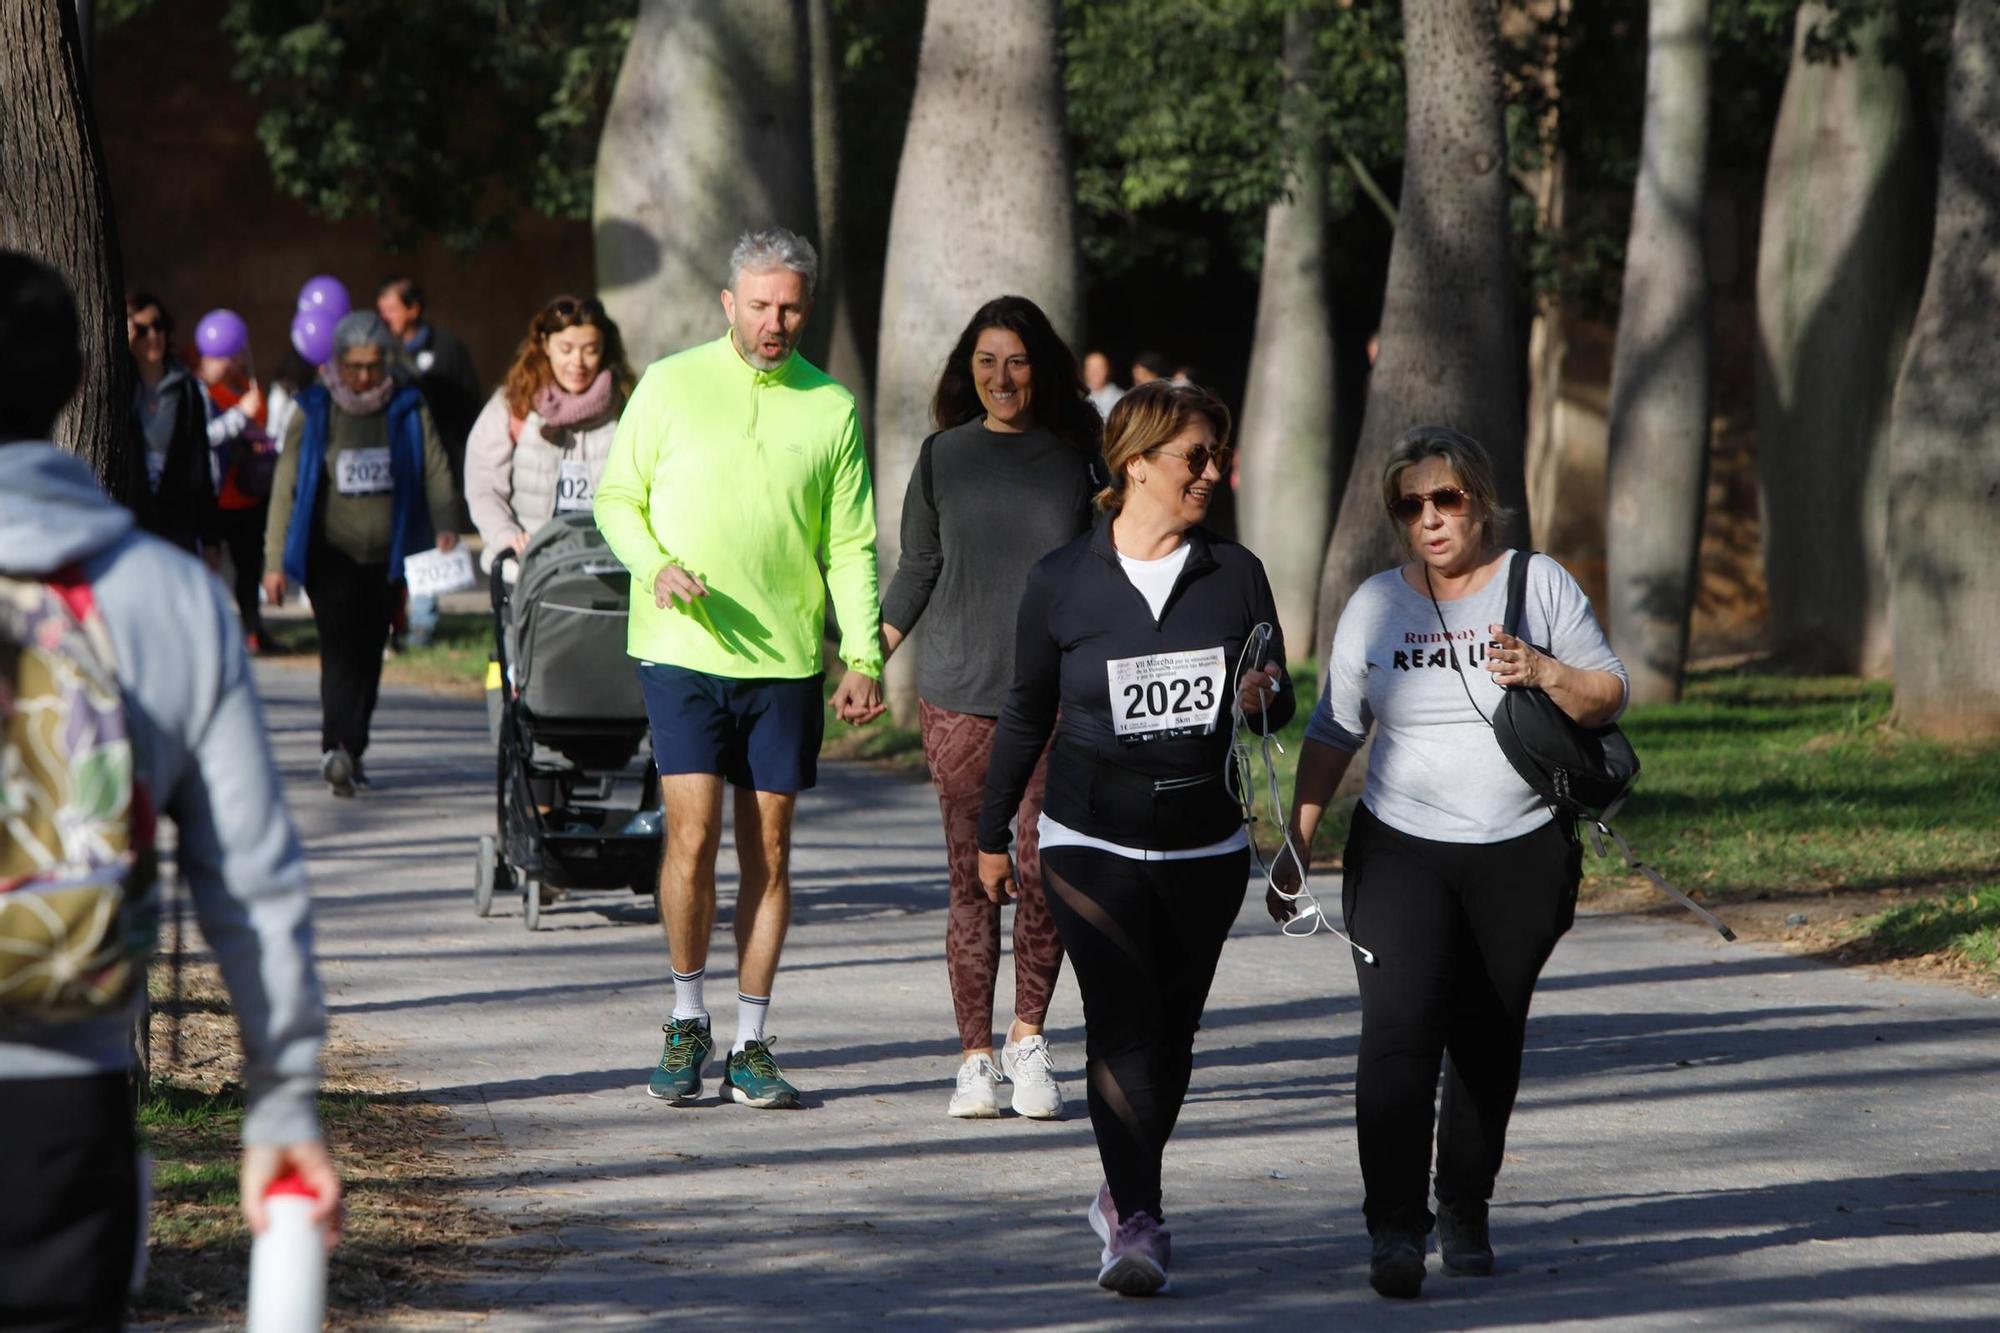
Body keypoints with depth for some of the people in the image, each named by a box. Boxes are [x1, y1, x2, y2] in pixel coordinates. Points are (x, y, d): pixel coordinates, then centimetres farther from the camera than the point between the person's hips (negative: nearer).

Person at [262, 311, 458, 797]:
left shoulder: (409, 411, 3)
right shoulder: (313, 413, -1)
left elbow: (436, 471, 0)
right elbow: (286, 485, 0)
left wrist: (444, 527, -19)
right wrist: (274, 561, -3)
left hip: (386, 556, 3)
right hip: (331, 555, -3)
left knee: (370, 653, 7)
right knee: (341, 647, -18)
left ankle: (352, 753, 18)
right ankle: (337, 750, -28)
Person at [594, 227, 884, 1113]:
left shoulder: (832, 407, 6)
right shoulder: (671, 385, 2)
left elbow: (851, 544, 8)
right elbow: (618, 498, 7)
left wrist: (863, 655, -2)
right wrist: (657, 566, -12)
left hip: (786, 660, 2)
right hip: (684, 649, -2)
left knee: (769, 847, 4)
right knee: (693, 833, -10)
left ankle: (751, 1046, 11)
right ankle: (687, 1026, 7)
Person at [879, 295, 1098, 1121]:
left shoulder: (1076, 456, 5)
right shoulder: (945, 457, 7)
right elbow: (917, 568, 12)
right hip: (959, 692, 1)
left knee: (1044, 871, -6)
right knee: (971, 877, 1)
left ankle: (1027, 1040, 10)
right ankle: (975, 1057, 7)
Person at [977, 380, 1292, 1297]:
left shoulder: (1235, 575, 2)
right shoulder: (1062, 583, -3)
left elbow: (1278, 702, 10)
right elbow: (1026, 714, 8)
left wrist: (1263, 697, -14)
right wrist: (992, 833, 13)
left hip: (1206, 844, 3)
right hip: (1093, 843, -3)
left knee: (1172, 1028, 9)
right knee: (1121, 1022, -15)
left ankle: (1126, 1190, 28)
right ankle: (1136, 1222, -19)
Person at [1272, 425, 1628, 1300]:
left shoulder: (1537, 584, 3)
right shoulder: (1376, 604, 7)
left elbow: (1610, 694, 4)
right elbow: (1333, 733, 13)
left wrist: (1546, 674, -16)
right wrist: (1294, 841, 9)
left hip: (1521, 857, 0)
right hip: (1402, 854, 0)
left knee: (1488, 1046, 6)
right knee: (1399, 1029, -17)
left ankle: (1465, 1217, 22)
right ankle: (1394, 1227, -22)